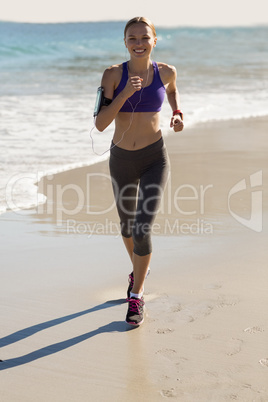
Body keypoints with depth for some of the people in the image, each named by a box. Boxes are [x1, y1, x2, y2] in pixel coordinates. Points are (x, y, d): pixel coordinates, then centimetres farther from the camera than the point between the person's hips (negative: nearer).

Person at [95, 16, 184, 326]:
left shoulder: (165, 72, -6)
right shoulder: (113, 74, -11)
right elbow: (100, 124, -18)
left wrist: (177, 113, 1)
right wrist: (124, 94, -29)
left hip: (154, 160, -1)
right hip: (121, 160, 1)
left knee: (142, 230, -14)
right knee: (127, 225, 21)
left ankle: (136, 295, 6)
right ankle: (138, 270, 51)